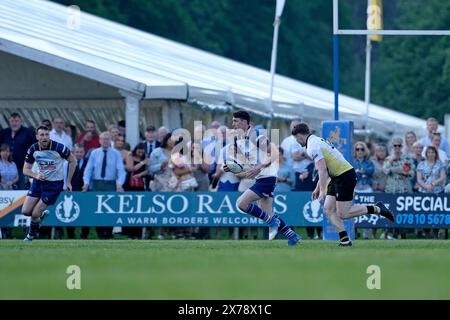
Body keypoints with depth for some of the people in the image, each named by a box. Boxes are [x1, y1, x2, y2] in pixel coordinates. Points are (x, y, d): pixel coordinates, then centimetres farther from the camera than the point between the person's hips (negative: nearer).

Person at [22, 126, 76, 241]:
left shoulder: (59, 147, -19)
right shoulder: (33, 149, -8)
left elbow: (73, 161, -5)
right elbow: (26, 169, 1)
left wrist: (69, 181, -3)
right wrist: (36, 175, -21)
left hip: (55, 184, -4)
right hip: (39, 182, 4)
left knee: (35, 214, -7)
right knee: (25, 211, -4)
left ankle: (31, 234, 23)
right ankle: (42, 214, 30)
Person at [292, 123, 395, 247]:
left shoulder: (312, 147, -16)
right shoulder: (317, 140, 17)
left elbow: (322, 170, -24)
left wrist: (322, 191, -23)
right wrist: (318, 188, 27)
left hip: (345, 175, -10)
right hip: (336, 178, 10)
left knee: (342, 214, -8)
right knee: (328, 209, 4)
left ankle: (376, 209, 0)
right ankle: (344, 239, -2)